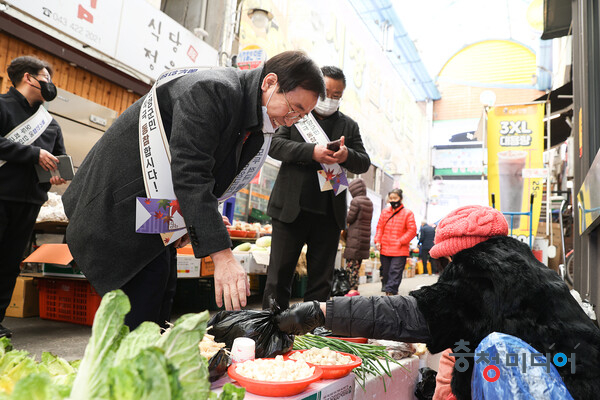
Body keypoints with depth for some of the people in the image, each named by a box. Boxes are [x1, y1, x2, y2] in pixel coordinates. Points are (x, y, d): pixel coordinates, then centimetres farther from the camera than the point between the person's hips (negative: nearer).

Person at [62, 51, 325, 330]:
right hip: (122, 200, -9)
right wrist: (222, 256, -39)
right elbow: (189, 173, -36)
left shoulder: (257, 125, 2)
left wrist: (192, 223, -2)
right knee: (150, 276, -16)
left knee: (162, 290, 9)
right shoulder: (212, 91, -28)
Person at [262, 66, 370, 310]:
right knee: (279, 273, 1)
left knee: (321, 280, 7)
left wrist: (347, 156, -14)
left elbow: (364, 163, 10)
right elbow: (276, 145, -5)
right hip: (291, 208, -2)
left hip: (329, 214, 3)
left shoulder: (349, 125, 14)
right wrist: (312, 152, -21)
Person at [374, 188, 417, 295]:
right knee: (385, 272, 12)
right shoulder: (385, 212, 11)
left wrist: (400, 241, -12)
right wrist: (378, 241, 2)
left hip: (400, 250, -4)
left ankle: (390, 291, -10)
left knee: (395, 272, -9)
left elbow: (412, 230, -5)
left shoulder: (407, 213, -1)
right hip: (384, 249, 5)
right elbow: (380, 227, 15)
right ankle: (386, 288, 25)